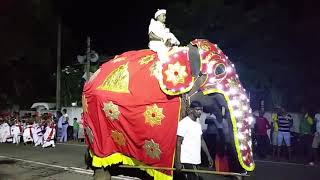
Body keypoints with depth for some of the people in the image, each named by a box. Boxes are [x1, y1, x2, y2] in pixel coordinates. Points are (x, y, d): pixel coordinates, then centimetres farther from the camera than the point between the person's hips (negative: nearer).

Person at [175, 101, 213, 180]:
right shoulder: (184, 123, -12)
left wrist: (208, 156, 15)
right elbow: (178, 143, -14)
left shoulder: (198, 124, 13)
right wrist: (178, 162, -17)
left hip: (196, 160, 8)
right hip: (187, 161, -8)